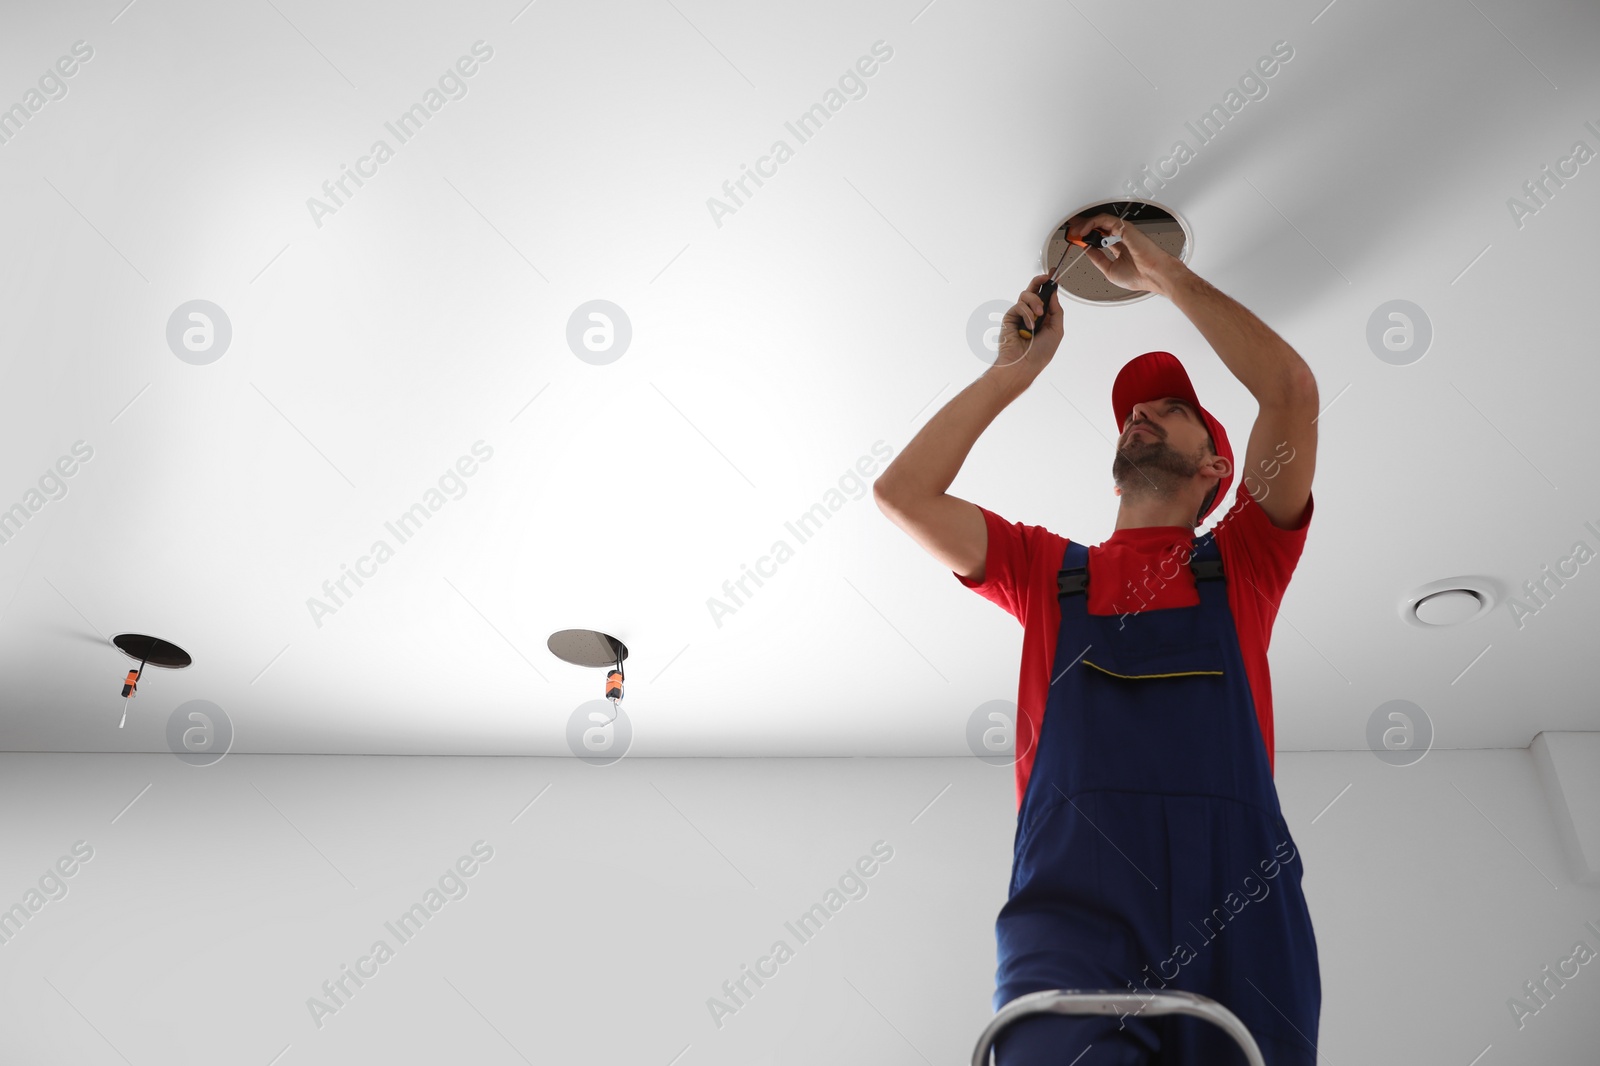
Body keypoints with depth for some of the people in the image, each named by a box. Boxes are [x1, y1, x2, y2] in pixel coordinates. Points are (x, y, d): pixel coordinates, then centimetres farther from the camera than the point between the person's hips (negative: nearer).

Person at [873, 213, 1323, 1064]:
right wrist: (1015, 369, 21)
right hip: (1072, 906, 0)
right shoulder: (1050, 572, 23)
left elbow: (1291, 388, 8)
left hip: (1236, 919, 1)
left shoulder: (1239, 563, 20)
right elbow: (902, 492, 15)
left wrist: (1163, 274, 16)